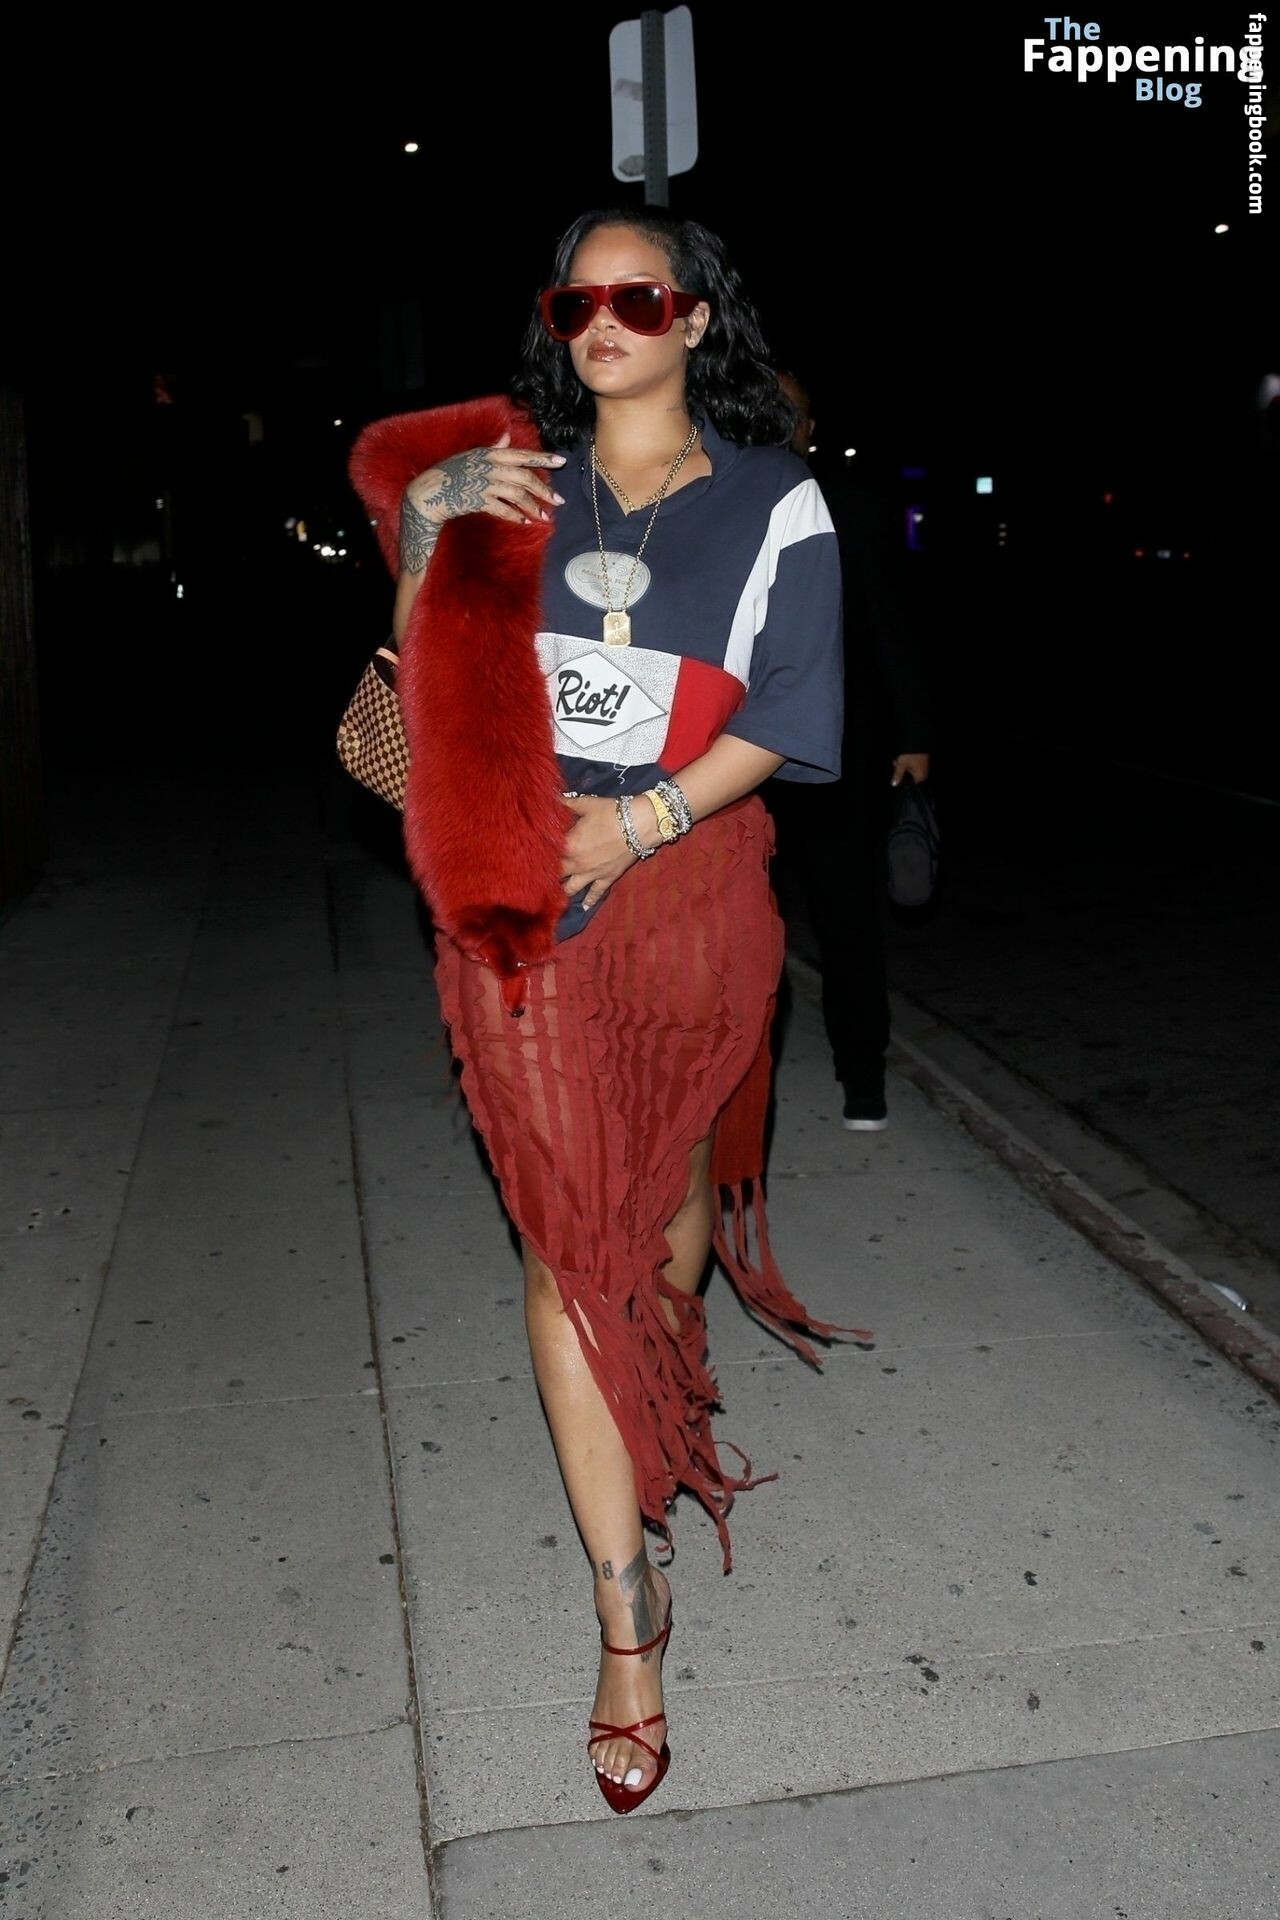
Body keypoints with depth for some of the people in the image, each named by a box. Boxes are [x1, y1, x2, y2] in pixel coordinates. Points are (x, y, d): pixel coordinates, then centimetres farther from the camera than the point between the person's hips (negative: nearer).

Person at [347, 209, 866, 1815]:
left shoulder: (769, 501, 1)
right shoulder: (504, 476, 8)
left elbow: (784, 715, -3)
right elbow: (430, 669, 13)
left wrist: (644, 821, -14)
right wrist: (427, 525, -4)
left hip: (685, 884, 0)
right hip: (522, 894, 1)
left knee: (673, 1170, 18)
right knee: (564, 1229, -2)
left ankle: (669, 1353, 53)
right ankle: (628, 1608, 6)